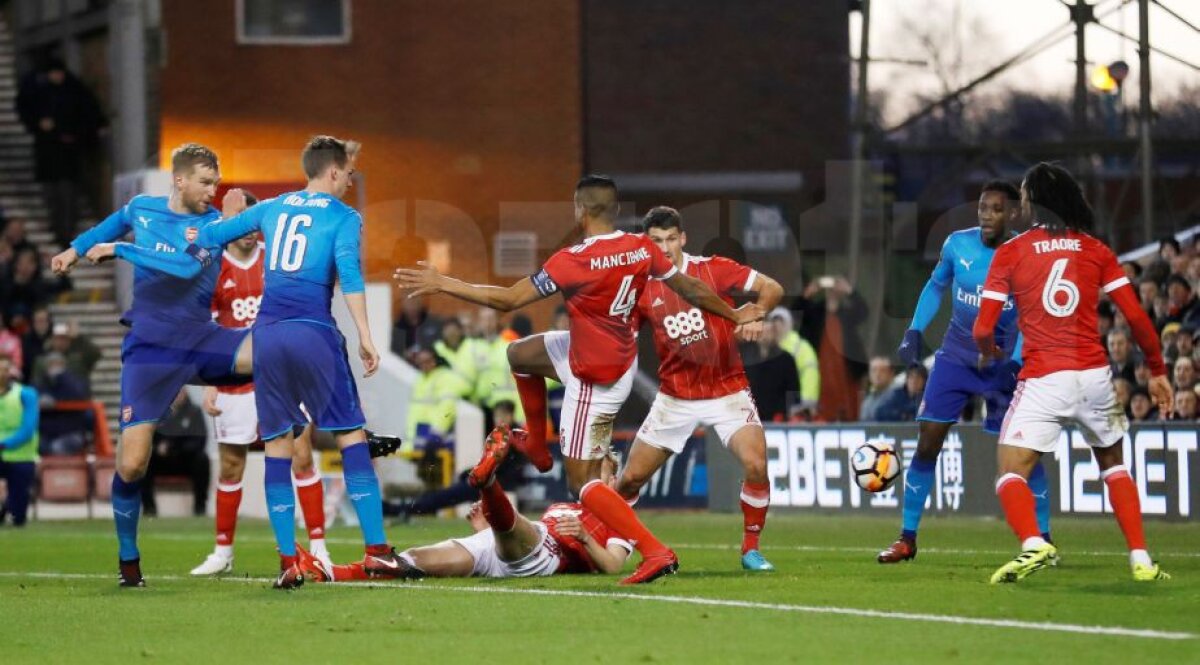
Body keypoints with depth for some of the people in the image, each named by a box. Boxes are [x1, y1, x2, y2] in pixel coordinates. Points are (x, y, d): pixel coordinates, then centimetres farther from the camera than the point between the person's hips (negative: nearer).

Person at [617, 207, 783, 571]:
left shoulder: (713, 269, -7)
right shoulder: (641, 288, -1)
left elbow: (772, 288, -7)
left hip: (727, 390, -2)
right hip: (674, 400, 2)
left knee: (756, 465, -22)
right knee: (631, 478, 2)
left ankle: (751, 549, -2)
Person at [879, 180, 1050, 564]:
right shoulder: (958, 245, -6)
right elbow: (936, 287, 12)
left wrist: (1014, 365, -24)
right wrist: (914, 332, 2)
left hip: (1003, 363, -2)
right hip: (956, 359, 2)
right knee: (927, 444, -5)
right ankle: (907, 539, 4)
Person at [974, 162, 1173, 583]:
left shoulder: (1011, 253, 2)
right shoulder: (1095, 249, 9)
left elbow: (983, 330, -1)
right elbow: (1136, 316, 4)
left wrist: (990, 352, 22)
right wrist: (1157, 370, 16)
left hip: (1043, 380, -3)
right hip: (1095, 374, 3)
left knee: (1011, 472, -2)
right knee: (1112, 462, 24)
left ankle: (1033, 544, -31)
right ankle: (1140, 559, 13)